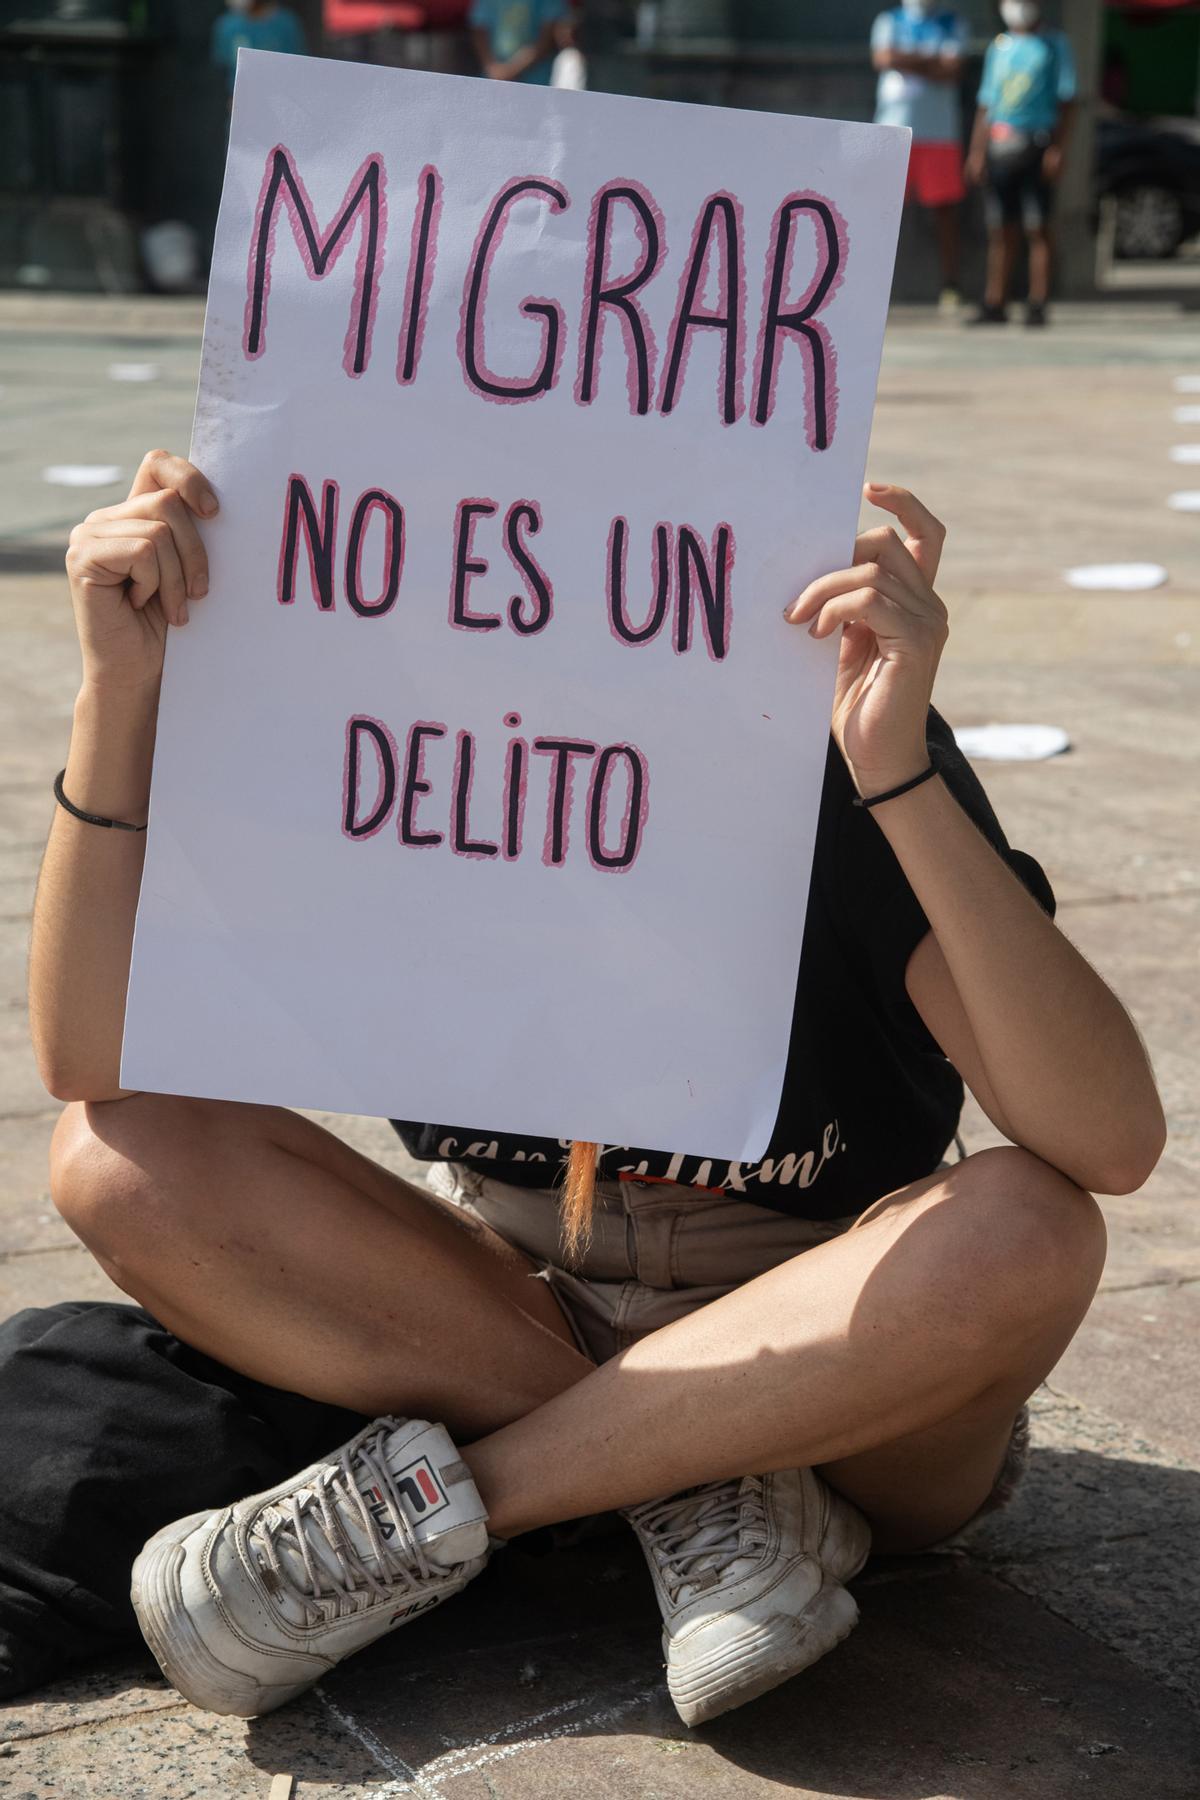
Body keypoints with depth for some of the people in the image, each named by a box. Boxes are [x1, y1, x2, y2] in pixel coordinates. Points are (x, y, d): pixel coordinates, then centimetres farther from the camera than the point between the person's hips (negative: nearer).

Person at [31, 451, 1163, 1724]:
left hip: (831, 1363, -2)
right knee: (123, 1155, -17)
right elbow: (95, 1065, -17)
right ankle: (702, 1484, -18)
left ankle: (441, 1498, -20)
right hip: (504, 1319, 3)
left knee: (1024, 1230, -35)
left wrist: (900, 771, -41)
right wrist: (121, 685, -27)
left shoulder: (829, 752, -19)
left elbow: (1114, 1143, -32)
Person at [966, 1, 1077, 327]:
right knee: (1000, 231, 5)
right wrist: (976, 151, 11)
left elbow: (1066, 101, 1)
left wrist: (1057, 148, -9)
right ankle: (994, 305, 9)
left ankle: (1037, 306, -3)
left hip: (1036, 146, -4)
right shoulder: (998, 47, 17)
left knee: (1037, 229, -4)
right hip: (998, 149, 4)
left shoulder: (1055, 44, 5)